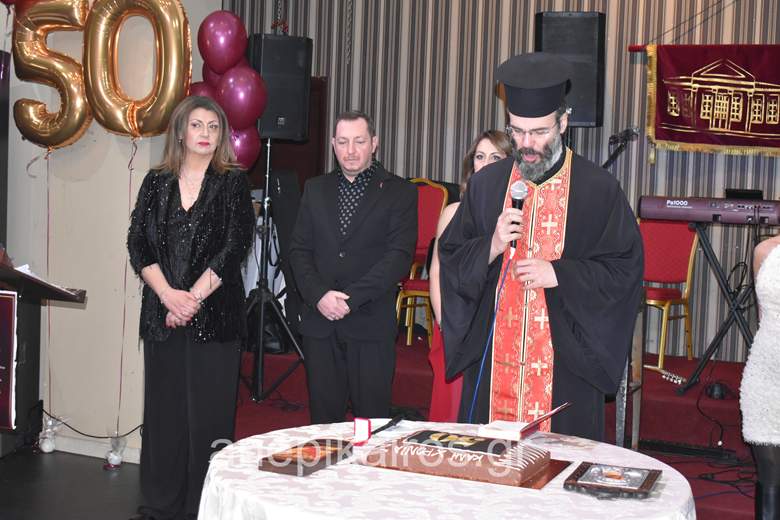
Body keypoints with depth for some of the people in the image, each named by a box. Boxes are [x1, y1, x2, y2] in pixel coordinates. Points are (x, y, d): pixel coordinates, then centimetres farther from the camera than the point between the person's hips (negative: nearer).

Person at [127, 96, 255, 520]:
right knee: (163, 407, 7)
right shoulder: (156, 182, 10)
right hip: (161, 313, 3)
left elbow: (234, 248, -6)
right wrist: (168, 294, -10)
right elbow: (137, 244, 4)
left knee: (208, 409, -1)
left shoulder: (232, 183, 2)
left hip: (215, 314, -3)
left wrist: (193, 298, -12)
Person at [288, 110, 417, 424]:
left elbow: (399, 256, -9)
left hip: (371, 324, -3)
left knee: (371, 418, 1)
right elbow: (299, 251, 8)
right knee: (323, 415, 8)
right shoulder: (315, 189, 13)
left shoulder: (399, 192, 1)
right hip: (320, 321, 3)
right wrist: (319, 295, -9)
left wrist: (351, 298, -16)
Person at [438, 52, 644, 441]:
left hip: (566, 363, -2)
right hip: (494, 361, 3)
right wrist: (492, 247, -12)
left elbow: (626, 267, -3)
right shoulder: (485, 184, 7)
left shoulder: (598, 190, -2)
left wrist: (559, 274, -15)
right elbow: (449, 258, 8)